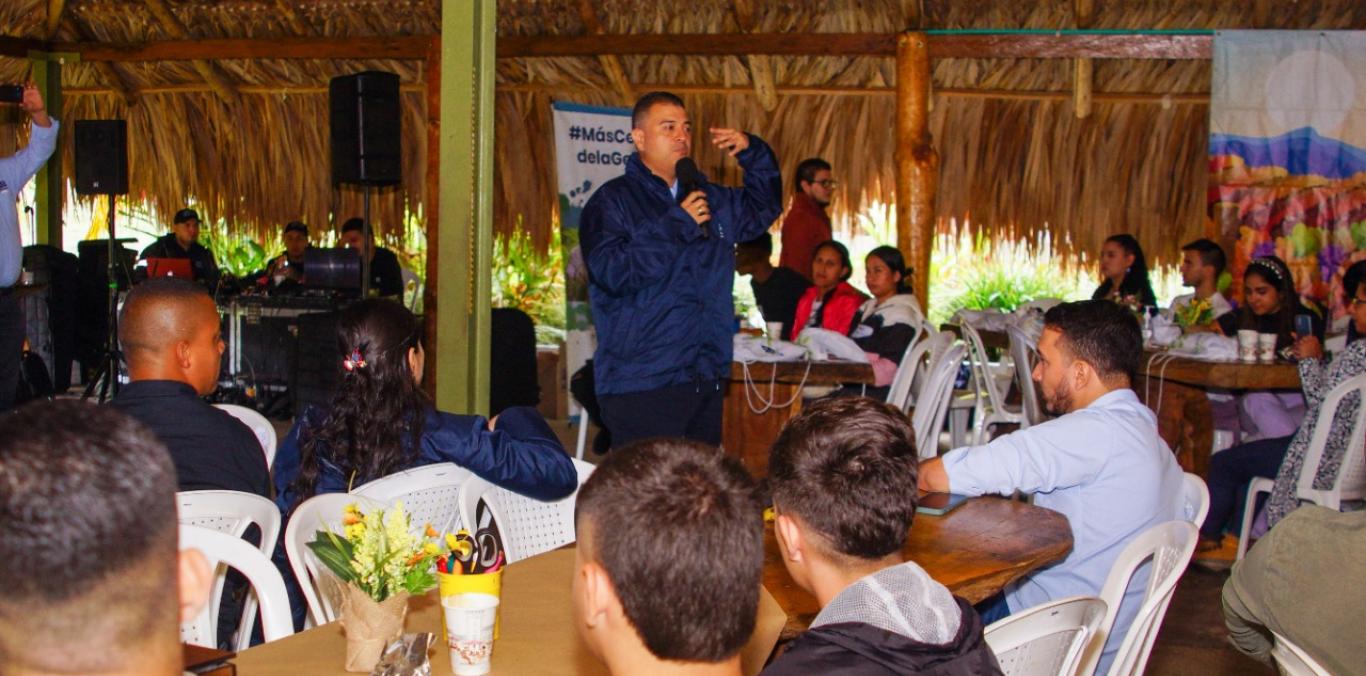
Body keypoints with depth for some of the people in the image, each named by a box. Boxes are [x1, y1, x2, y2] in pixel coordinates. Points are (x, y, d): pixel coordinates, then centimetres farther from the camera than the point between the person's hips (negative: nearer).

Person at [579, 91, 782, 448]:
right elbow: (612, 273, -18)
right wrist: (677, 225, -16)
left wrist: (753, 152, 15)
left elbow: (764, 207, 33)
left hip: (707, 378, 7)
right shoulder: (612, 200, -4)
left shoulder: (712, 199, 18)